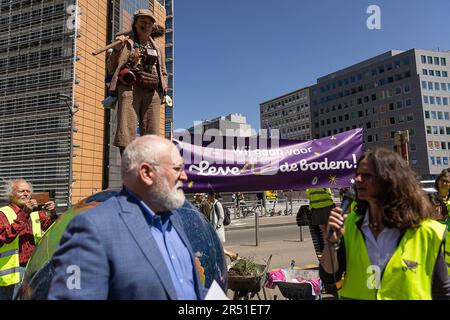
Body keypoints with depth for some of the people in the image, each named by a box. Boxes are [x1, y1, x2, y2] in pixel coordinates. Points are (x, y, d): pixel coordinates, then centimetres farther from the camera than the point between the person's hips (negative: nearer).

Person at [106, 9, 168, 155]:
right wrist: (117, 49, -5)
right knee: (126, 131, -13)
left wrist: (164, 91, 7)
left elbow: (163, 73, 26)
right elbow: (111, 68, 12)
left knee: (152, 134, -4)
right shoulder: (126, 42, 16)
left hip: (152, 92, 3)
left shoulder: (157, 49, 25)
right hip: (129, 88, -3)